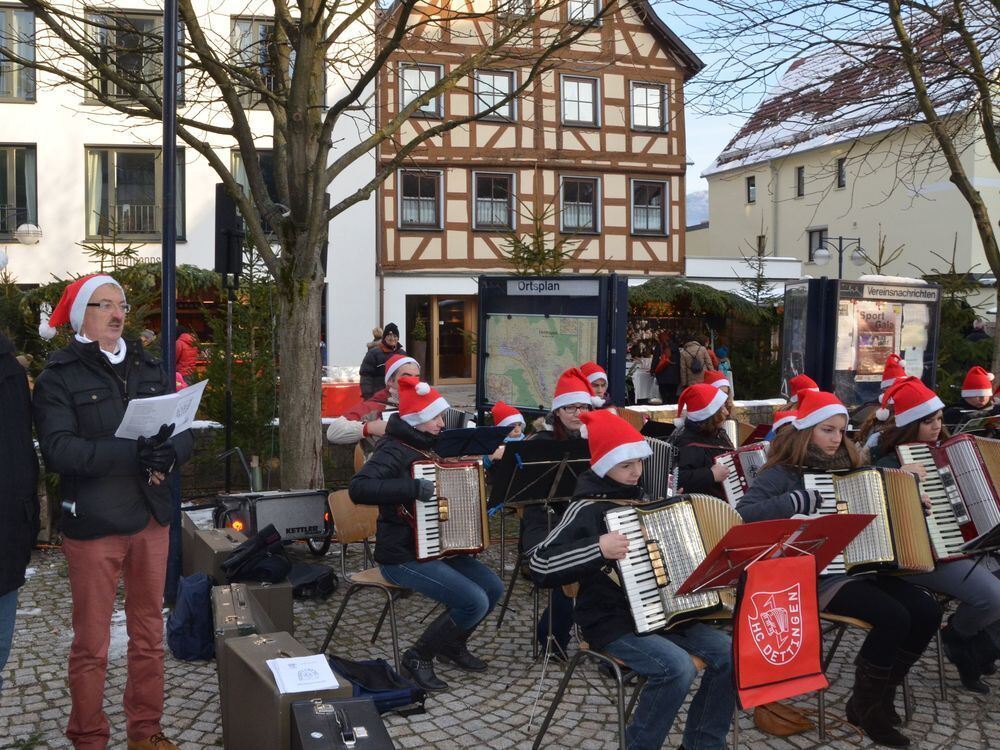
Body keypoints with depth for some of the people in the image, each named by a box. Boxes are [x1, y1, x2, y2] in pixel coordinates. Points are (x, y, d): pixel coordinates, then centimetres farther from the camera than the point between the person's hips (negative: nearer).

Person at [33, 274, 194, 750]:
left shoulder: (148, 367, 11)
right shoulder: (59, 376, -4)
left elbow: (183, 431, 5)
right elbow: (57, 449, -18)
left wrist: (168, 455, -18)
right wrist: (130, 453, -28)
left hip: (151, 517, 5)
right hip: (92, 524, -5)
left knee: (149, 634, 14)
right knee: (91, 644, 5)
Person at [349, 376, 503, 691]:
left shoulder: (428, 447, 11)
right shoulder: (394, 450, -16)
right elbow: (358, 488, -34)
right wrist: (412, 488, -38)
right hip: (403, 557, -9)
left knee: (494, 587, -1)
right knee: (474, 602, -19)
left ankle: (452, 644, 19)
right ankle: (418, 656, -1)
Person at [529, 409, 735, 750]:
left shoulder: (638, 498, 11)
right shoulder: (588, 508, -13)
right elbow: (540, 566, -21)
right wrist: (599, 549, -28)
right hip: (613, 621, -7)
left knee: (728, 653, -8)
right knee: (678, 668, -28)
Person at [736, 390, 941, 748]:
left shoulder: (845, 466, 12)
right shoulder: (783, 472, -8)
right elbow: (742, 513, -23)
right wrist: (799, 500, -27)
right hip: (814, 574, -7)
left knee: (927, 611, -7)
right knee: (893, 618, -25)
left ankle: (881, 693, 9)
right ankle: (864, 705, -3)